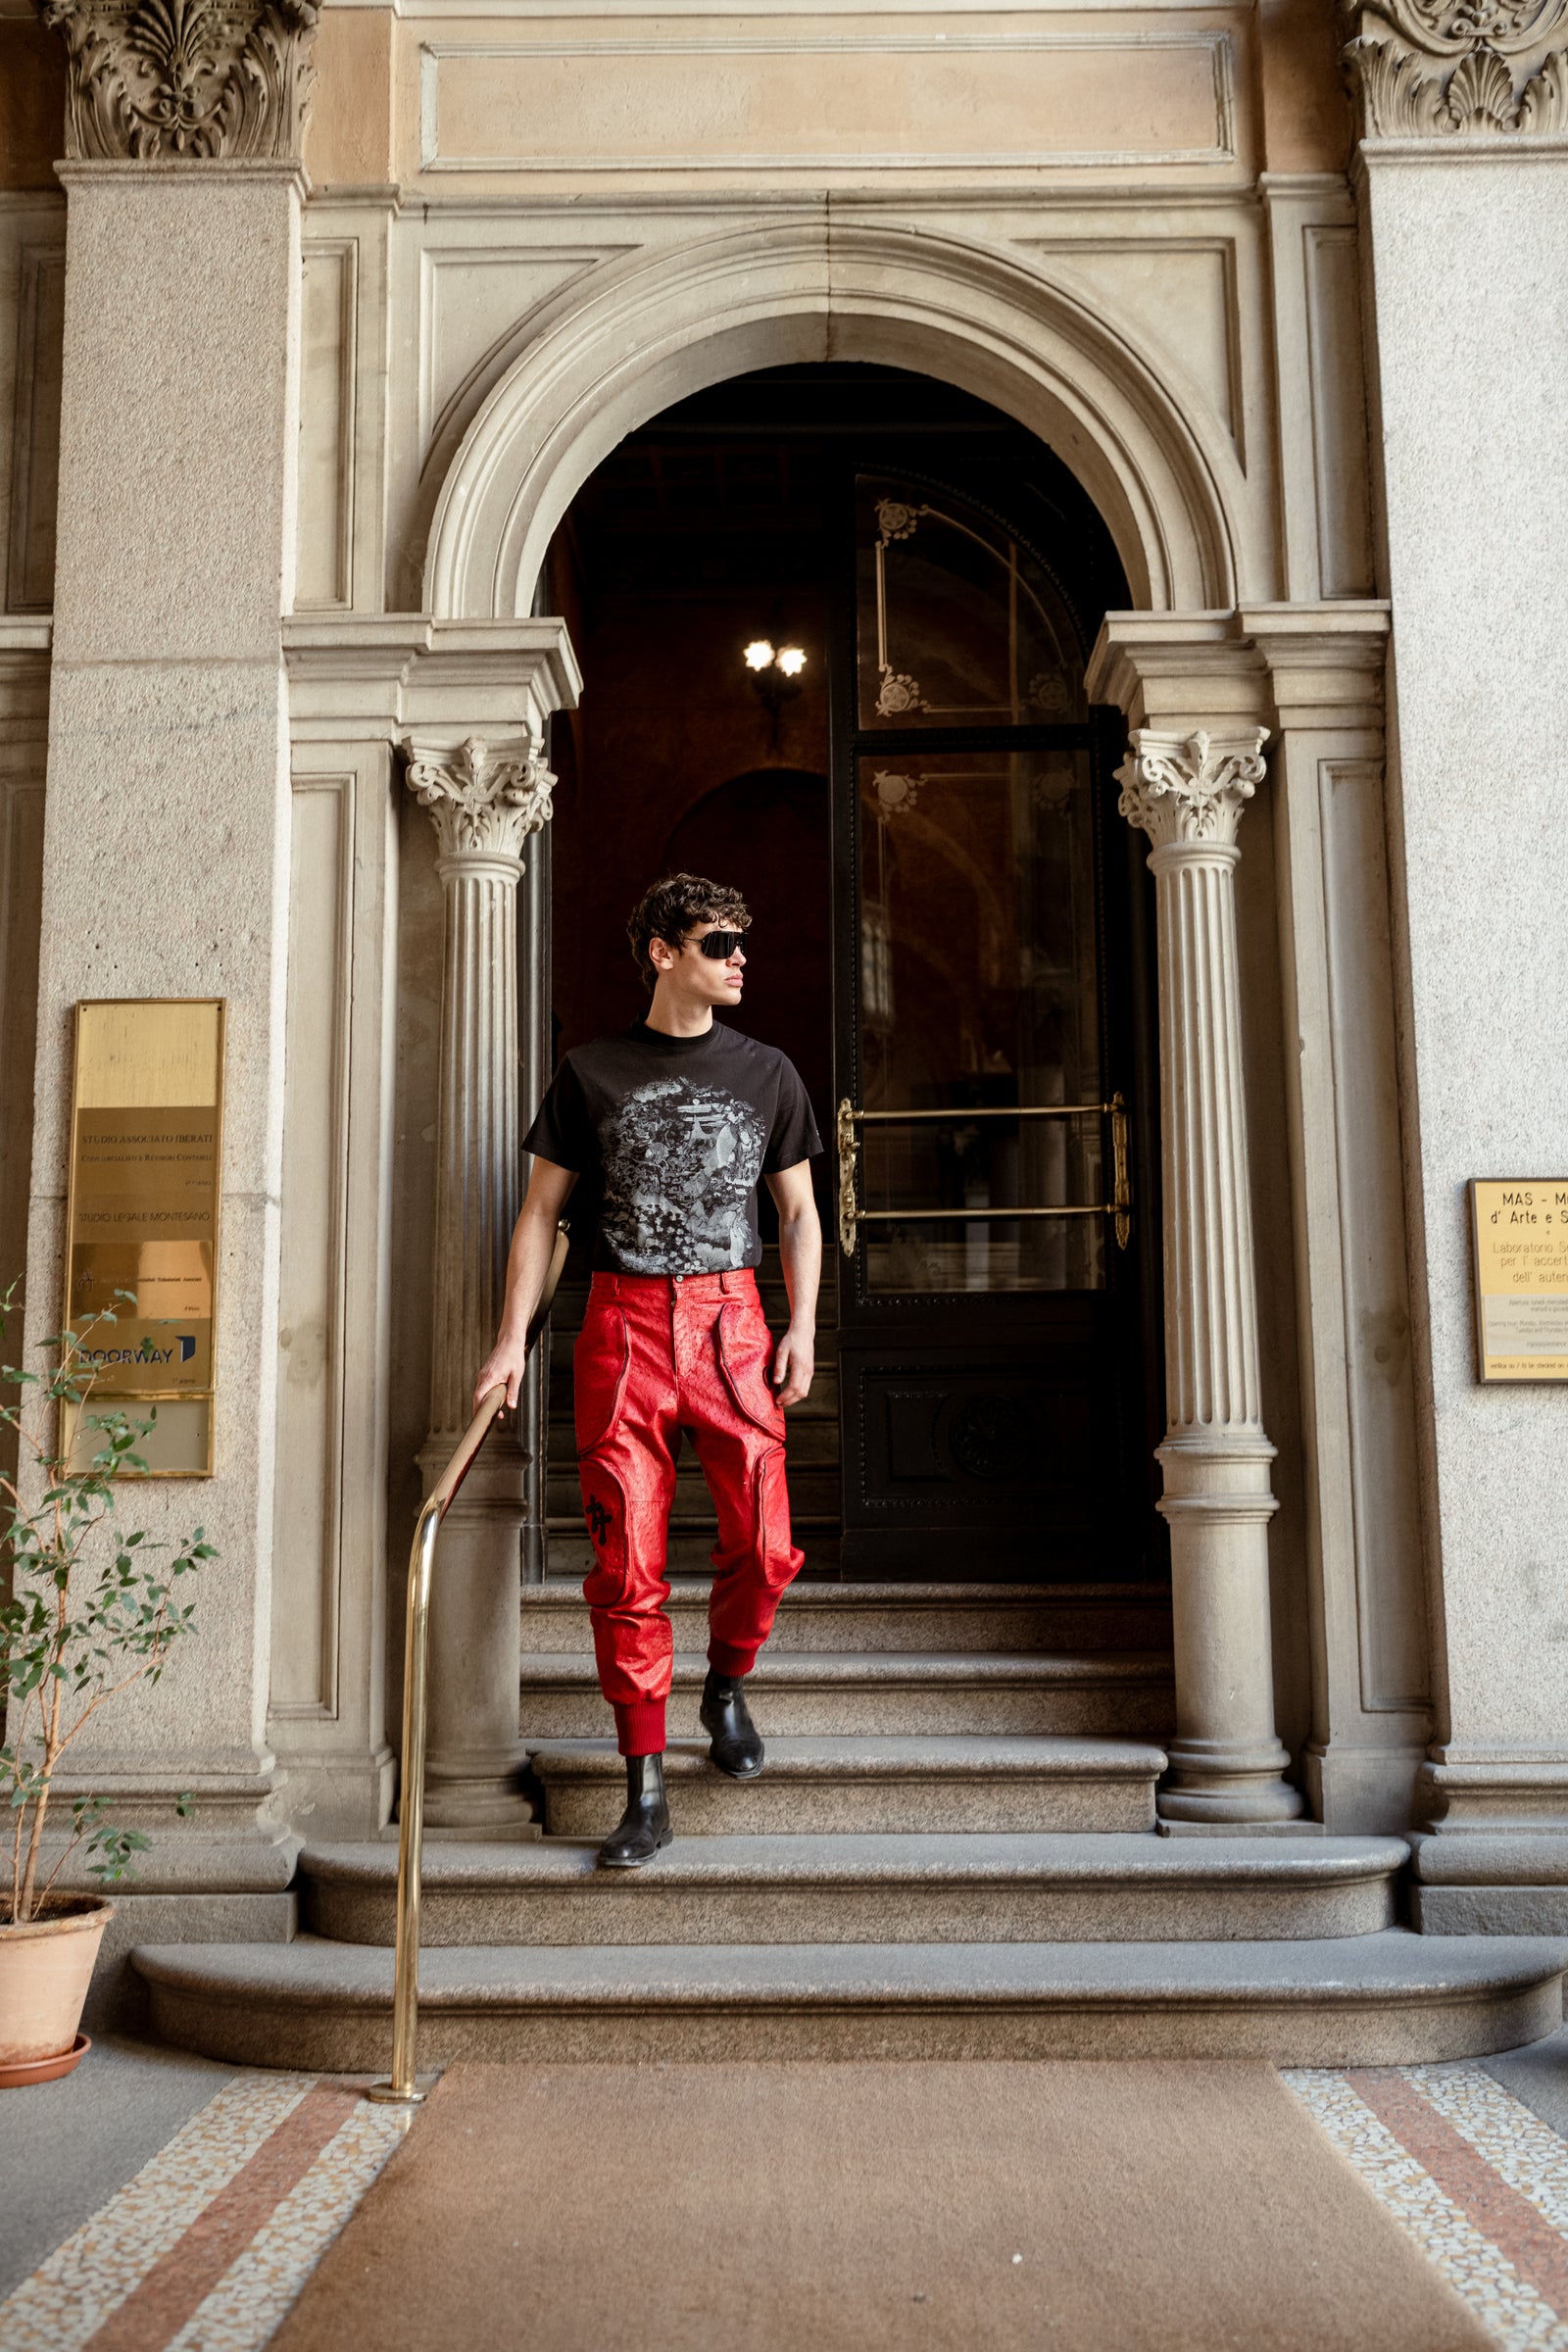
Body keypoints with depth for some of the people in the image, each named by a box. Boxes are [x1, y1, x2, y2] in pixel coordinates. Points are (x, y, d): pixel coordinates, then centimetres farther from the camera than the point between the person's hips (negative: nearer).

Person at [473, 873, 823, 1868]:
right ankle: (647, 1791, 6)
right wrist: (513, 1336, 0)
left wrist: (803, 1326, 2)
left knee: (765, 1544, -5)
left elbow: (799, 1210, 14)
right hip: (624, 1321, -1)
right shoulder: (593, 1072, 7)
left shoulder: (767, 1072, 11)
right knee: (628, 1563, -3)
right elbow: (543, 1209, 8)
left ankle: (727, 1686, 28)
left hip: (734, 1320, 1)